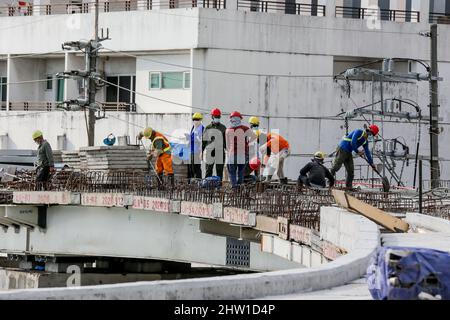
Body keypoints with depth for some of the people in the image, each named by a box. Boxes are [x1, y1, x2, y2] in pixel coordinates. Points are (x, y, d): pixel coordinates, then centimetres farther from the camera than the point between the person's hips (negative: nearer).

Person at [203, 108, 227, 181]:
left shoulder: (223, 128, 9)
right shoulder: (208, 128, 8)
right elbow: (204, 141, 10)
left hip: (220, 152, 0)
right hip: (210, 152, 0)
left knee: (219, 171, 2)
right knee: (208, 171, 0)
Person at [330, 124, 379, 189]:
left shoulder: (365, 140, 14)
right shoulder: (358, 132, -12)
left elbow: (367, 152, 19)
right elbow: (353, 142, -21)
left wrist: (371, 163, 18)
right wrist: (357, 151, -11)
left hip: (348, 152, 9)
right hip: (342, 149, -9)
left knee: (351, 170, 5)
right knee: (336, 167, -10)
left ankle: (348, 186, 8)